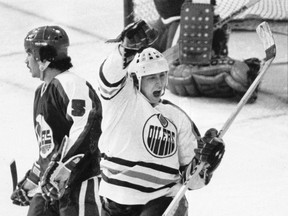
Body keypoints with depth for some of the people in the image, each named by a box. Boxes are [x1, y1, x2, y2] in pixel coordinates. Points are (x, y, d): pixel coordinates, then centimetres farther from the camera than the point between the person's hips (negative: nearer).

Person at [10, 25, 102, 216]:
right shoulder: (42, 92, 20)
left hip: (78, 184, -9)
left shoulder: (71, 85, -12)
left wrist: (61, 174, -29)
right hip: (49, 187, 9)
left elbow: (85, 128, -26)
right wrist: (28, 184, 30)